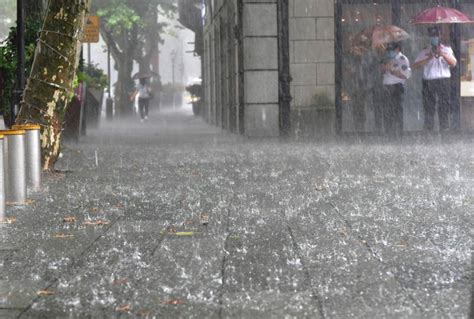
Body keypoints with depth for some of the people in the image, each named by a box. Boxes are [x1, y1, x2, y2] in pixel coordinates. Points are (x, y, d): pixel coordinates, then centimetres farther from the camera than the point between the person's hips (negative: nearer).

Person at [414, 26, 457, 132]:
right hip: (428, 80, 1)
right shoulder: (425, 51, 13)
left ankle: (444, 128, -3)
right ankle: (428, 129, 4)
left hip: (443, 80, -1)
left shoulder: (446, 49, 13)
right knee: (428, 107, 0)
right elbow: (416, 65, 2)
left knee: (444, 105, -6)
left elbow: (453, 63, 0)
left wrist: (443, 55, -13)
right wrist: (429, 58, -9)